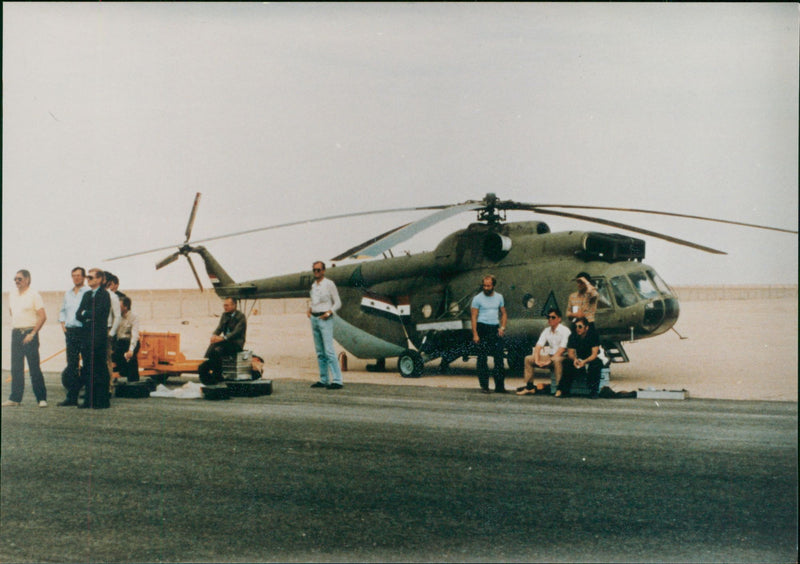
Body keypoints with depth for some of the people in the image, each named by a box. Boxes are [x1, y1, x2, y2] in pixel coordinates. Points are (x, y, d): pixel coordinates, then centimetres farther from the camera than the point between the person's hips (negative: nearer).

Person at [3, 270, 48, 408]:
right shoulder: (12, 295, 13)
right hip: (15, 333, 6)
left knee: (34, 368, -5)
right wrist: (14, 327, 16)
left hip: (29, 333, -6)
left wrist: (32, 333, -17)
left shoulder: (34, 295, -8)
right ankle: (15, 398, 14)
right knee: (16, 368, 8)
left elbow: (42, 316, -13)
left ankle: (41, 398, 0)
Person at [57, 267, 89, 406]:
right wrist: (63, 323, 12)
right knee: (72, 363, 6)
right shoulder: (67, 294, 17)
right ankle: (72, 397, 9)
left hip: (83, 330, -6)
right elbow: (62, 310, 26)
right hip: (70, 331, 6)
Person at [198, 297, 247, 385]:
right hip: (226, 342, 6)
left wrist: (223, 338, -31)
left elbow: (237, 332, -18)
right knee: (216, 351, -24)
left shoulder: (241, 316, -7)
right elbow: (219, 328, 8)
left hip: (236, 344, -6)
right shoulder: (224, 315, 15)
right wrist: (214, 335, -16)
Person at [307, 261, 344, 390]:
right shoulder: (313, 285, 14)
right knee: (320, 352, 8)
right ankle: (323, 380, 13)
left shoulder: (329, 284, -6)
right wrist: (309, 309, 7)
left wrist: (329, 312, -17)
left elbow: (338, 303, -4)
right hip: (314, 319, 7)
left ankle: (337, 380, -16)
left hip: (325, 320, -7)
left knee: (329, 351, -14)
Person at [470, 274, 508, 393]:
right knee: (482, 358, -2)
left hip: (495, 329, 4)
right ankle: (484, 385, 3)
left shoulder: (499, 297, 11)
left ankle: (500, 386, 5)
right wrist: (475, 334, -12)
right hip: (482, 329, -4)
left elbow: (503, 314, 17)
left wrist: (502, 327, 1)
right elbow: (474, 317, -4)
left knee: (499, 358, 1)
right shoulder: (478, 298, -1)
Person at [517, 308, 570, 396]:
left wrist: (549, 361, -25)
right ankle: (529, 387, -2)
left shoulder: (565, 331, -13)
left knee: (557, 360, -41)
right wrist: (537, 360, -14)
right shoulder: (546, 331, 9)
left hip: (562, 357, -7)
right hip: (550, 355, 7)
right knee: (528, 359, -3)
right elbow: (538, 346, 3)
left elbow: (561, 350, -20)